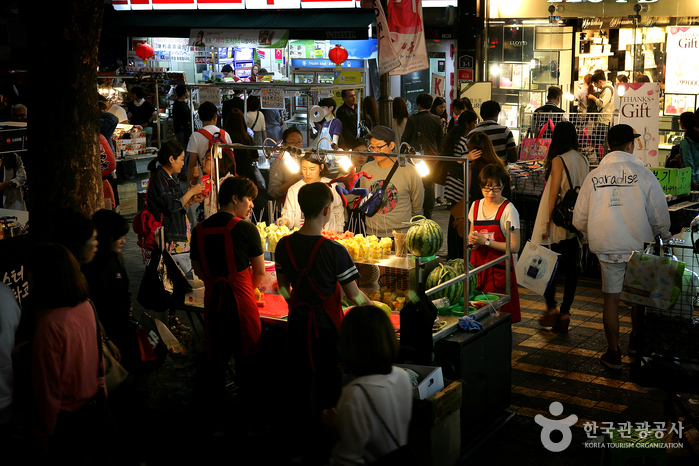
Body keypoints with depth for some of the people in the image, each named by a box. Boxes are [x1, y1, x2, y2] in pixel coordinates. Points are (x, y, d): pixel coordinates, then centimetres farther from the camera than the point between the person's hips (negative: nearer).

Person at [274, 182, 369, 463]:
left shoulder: (284, 246, -5)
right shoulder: (334, 251, -19)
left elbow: (284, 288, 7)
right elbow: (354, 295, -11)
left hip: (297, 321, 5)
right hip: (326, 324, -4)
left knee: (299, 380, 15)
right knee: (326, 382, 9)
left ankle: (300, 440, 27)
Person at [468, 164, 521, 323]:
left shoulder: (508, 210, -10)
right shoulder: (476, 205, 8)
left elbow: (514, 247, -14)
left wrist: (485, 241, -18)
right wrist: (471, 241, -1)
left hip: (499, 270, -5)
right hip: (477, 267, 5)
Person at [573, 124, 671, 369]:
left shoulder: (593, 176, -4)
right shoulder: (644, 174, -11)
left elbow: (579, 220, 3)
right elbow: (660, 216, -6)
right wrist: (664, 236, 15)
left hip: (607, 248, 1)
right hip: (639, 246, -1)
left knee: (611, 297, 9)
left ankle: (614, 353, 14)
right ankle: (636, 341, 37)